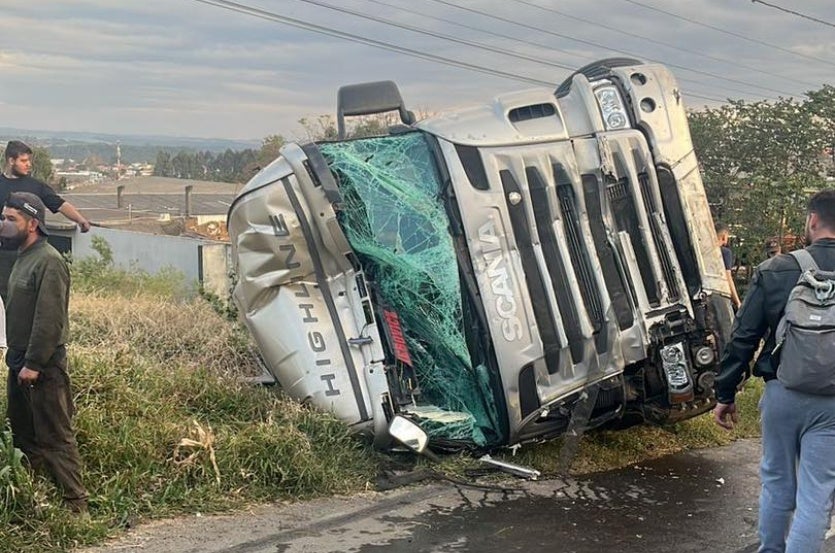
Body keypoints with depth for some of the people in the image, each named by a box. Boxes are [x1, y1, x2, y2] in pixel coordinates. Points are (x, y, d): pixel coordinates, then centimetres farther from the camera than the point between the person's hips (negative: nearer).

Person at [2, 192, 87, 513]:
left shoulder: (48, 261, -17)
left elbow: (49, 319, -22)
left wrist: (34, 363, -23)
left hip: (43, 367, -10)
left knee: (55, 438, -4)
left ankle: (75, 503, 2)